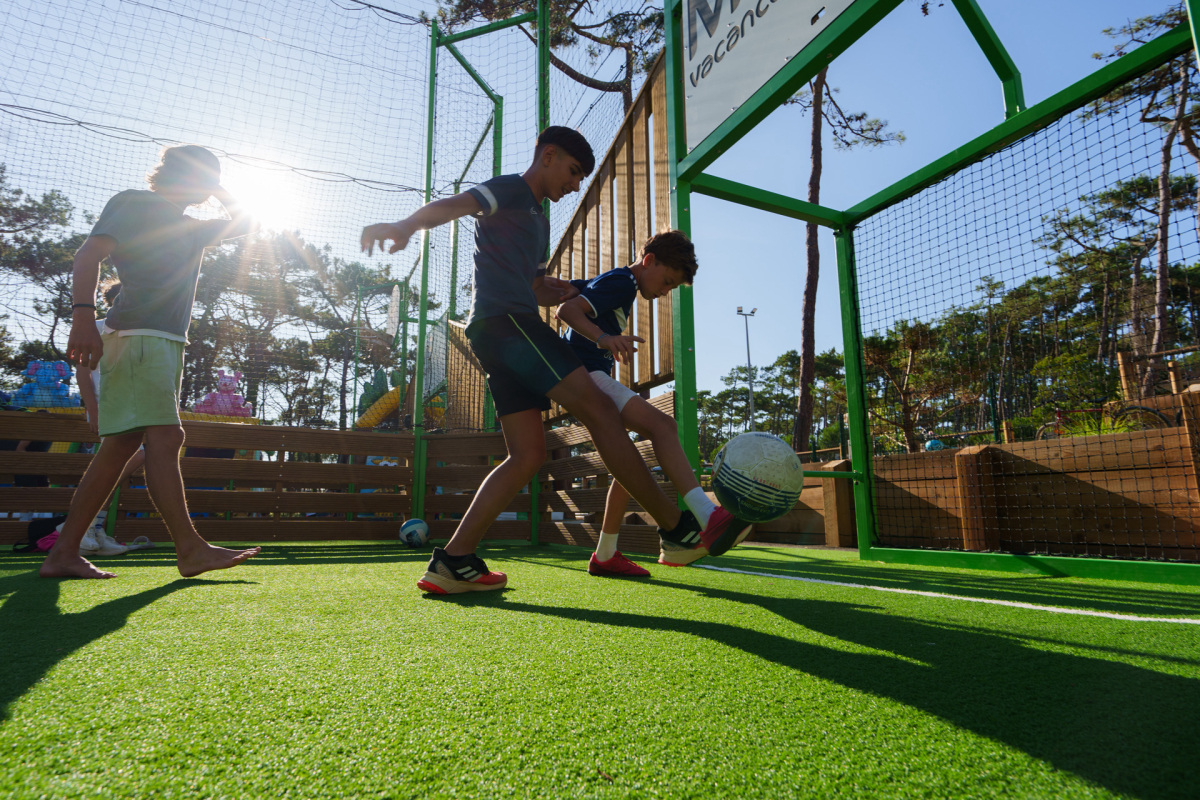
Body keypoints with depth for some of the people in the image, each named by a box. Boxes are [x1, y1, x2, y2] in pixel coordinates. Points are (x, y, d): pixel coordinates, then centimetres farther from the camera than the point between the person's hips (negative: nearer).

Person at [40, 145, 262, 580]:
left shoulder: (190, 228, 27)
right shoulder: (134, 203, 3)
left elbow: (245, 223, 38)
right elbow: (90, 253, -10)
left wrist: (218, 192, 24)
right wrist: (83, 314, -24)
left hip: (166, 343, 9)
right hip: (137, 334, -9)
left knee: (121, 445, 4)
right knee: (165, 436, -18)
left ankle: (64, 553, 8)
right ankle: (190, 548, -22)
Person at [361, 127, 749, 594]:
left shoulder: (537, 220, 33)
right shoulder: (511, 189, 6)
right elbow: (450, 206, -12)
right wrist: (406, 225, -33)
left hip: (513, 327, 10)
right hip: (503, 319, -10)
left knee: (528, 454, 0)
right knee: (598, 409, -16)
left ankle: (453, 562, -2)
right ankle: (678, 528, -14)